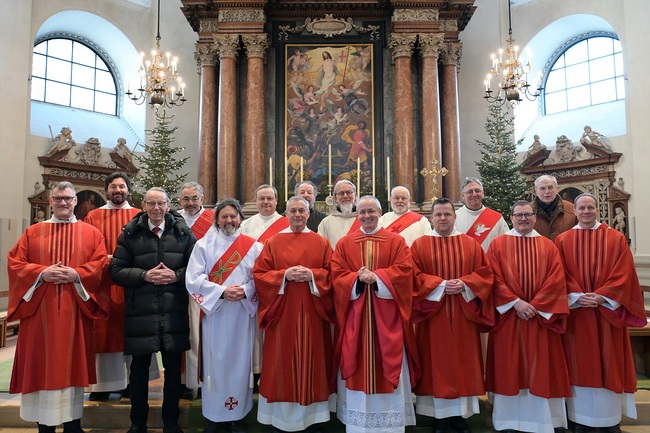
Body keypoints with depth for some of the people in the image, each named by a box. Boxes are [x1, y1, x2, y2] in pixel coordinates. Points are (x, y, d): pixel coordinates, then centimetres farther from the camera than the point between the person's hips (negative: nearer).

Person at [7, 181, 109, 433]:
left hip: (75, 311, -1)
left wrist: (76, 274, -17)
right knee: (42, 363, 5)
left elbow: (100, 265, -1)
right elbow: (14, 264, 3)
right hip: (40, 311, 1)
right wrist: (42, 273, -13)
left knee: (72, 362, 5)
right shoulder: (32, 232, 10)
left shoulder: (91, 233, 7)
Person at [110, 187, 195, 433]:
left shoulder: (183, 232, 3)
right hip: (140, 312, 0)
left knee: (173, 368, 10)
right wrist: (144, 276, -15)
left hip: (174, 312, 0)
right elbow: (116, 270, -1)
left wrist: (176, 276, -14)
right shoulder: (130, 233, 3)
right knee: (139, 369, 13)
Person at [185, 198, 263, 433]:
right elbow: (193, 279, -6)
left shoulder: (253, 246, 4)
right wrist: (221, 292, -17)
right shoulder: (204, 245, 2)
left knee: (240, 361, 7)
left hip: (243, 314, 1)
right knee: (215, 363, 6)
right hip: (214, 312, -1)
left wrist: (245, 291, -18)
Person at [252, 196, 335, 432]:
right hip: (282, 313, 0)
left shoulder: (321, 243, 6)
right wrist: (284, 275, -15)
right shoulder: (273, 242, 4)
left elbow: (331, 274, 2)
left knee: (312, 359, 7)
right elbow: (259, 274, -1)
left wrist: (312, 275, -15)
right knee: (284, 360, 4)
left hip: (312, 313, 1)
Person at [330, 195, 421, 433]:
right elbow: (337, 275, -2)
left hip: (386, 316, -1)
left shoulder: (397, 241, 4)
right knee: (358, 364, 6)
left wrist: (376, 277, -19)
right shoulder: (344, 243, 7)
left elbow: (404, 271, -8)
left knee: (388, 364, 4)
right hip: (355, 315, 1)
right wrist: (359, 278, -19)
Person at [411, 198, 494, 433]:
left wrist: (464, 284, -15)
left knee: (462, 362, 7)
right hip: (433, 314, -2)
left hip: (463, 314, 2)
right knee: (436, 362, 4)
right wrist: (440, 285, -18)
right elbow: (415, 276, -6)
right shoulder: (419, 244, 1)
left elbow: (484, 273, 2)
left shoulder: (470, 244, 7)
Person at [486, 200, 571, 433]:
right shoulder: (498, 244, 3)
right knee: (510, 367, 3)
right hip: (508, 316, -1)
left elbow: (557, 280, -2)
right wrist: (515, 303, -15)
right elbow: (495, 279, -5)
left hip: (542, 316, 2)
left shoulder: (548, 246, 8)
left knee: (542, 369, 6)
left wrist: (535, 305, -13)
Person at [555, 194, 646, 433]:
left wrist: (600, 297, -14)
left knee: (608, 362, 6)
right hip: (576, 309, 0)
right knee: (580, 363, 5)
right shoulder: (563, 240, 5)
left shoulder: (616, 239, 5)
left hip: (607, 310, 0)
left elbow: (623, 274, -3)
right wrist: (577, 296, -15)